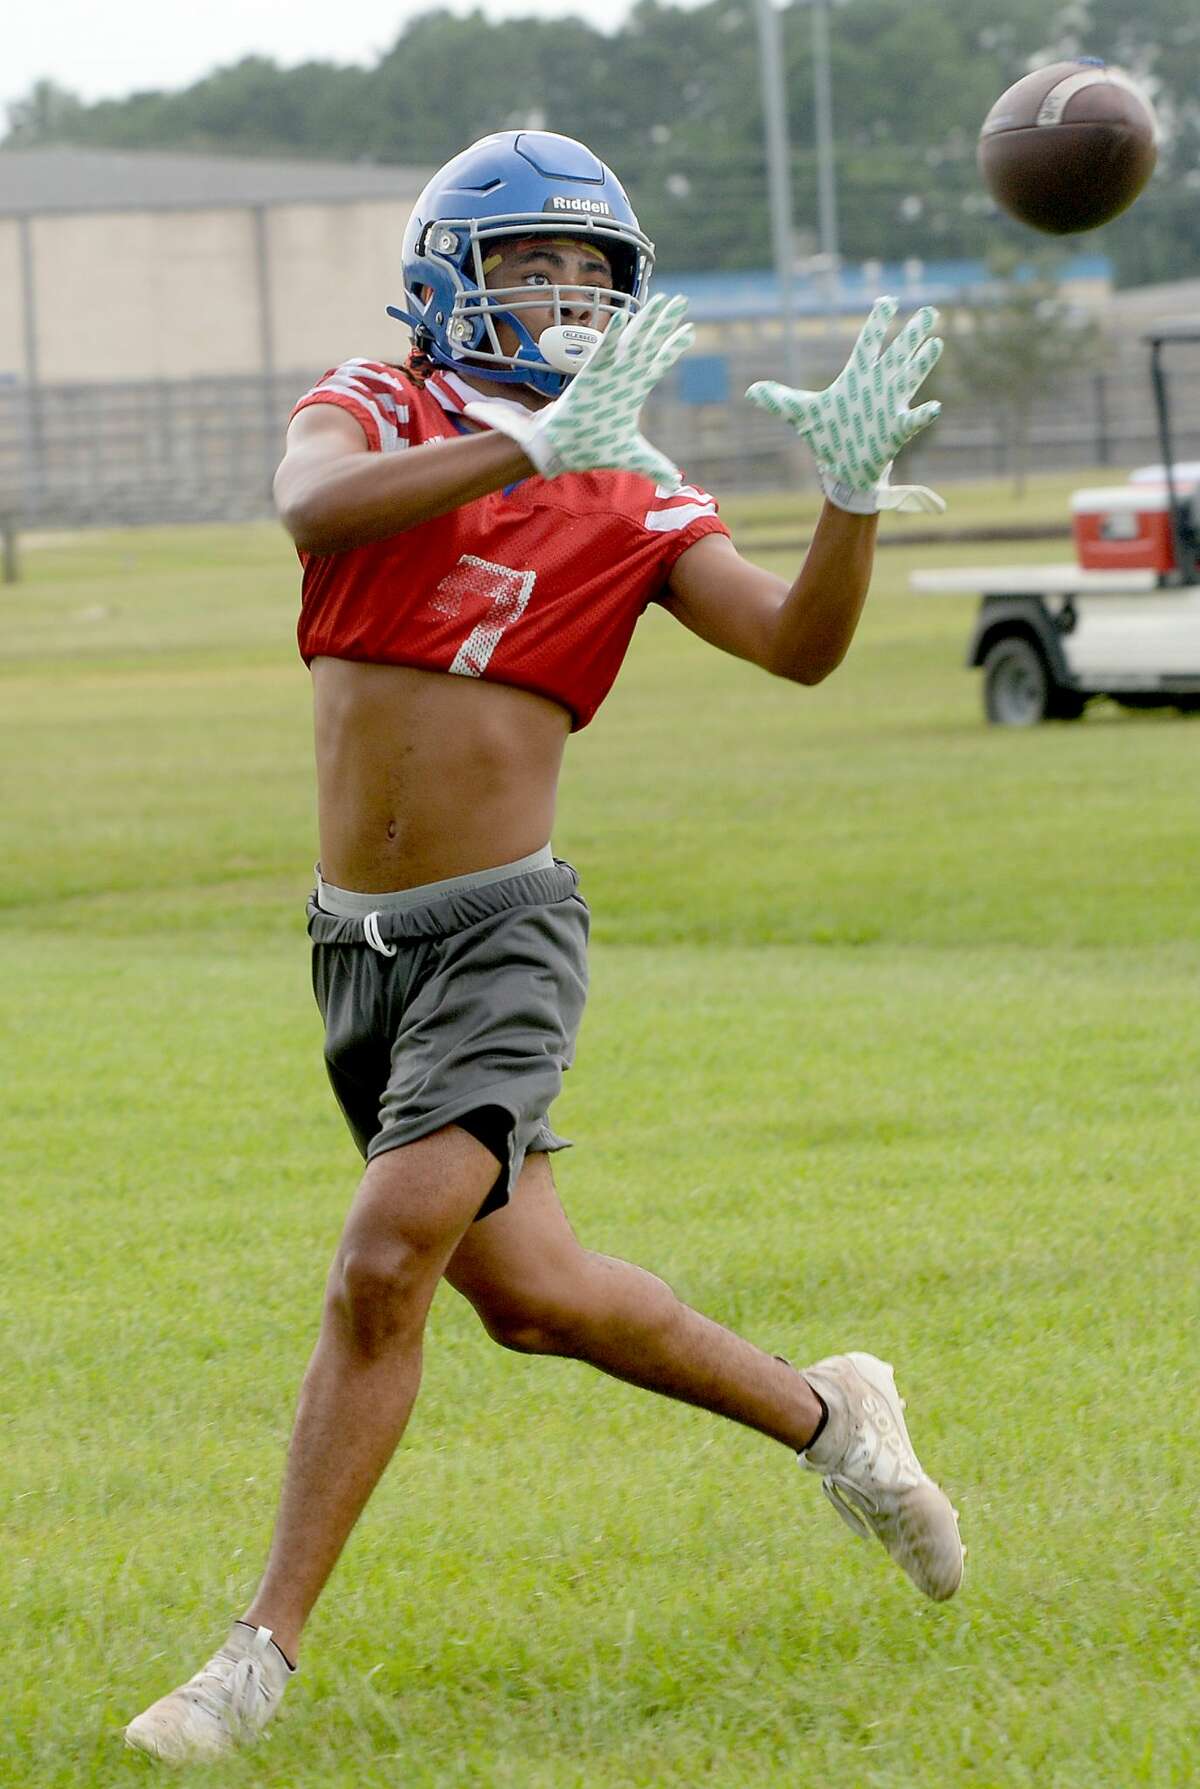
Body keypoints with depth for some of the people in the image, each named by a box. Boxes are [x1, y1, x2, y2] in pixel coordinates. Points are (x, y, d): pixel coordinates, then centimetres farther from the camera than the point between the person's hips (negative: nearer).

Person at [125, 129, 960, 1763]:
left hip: (503, 934, -3)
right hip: (357, 945, 3)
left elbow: (797, 645, -10)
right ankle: (823, 1414, 38)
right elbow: (315, 508, -23)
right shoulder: (376, 412, 2)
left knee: (385, 1266, -20)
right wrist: (531, 448, -32)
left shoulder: (632, 504, 2)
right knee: (528, 1292, 14)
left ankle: (262, 1651, -13)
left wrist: (853, 491, -26)